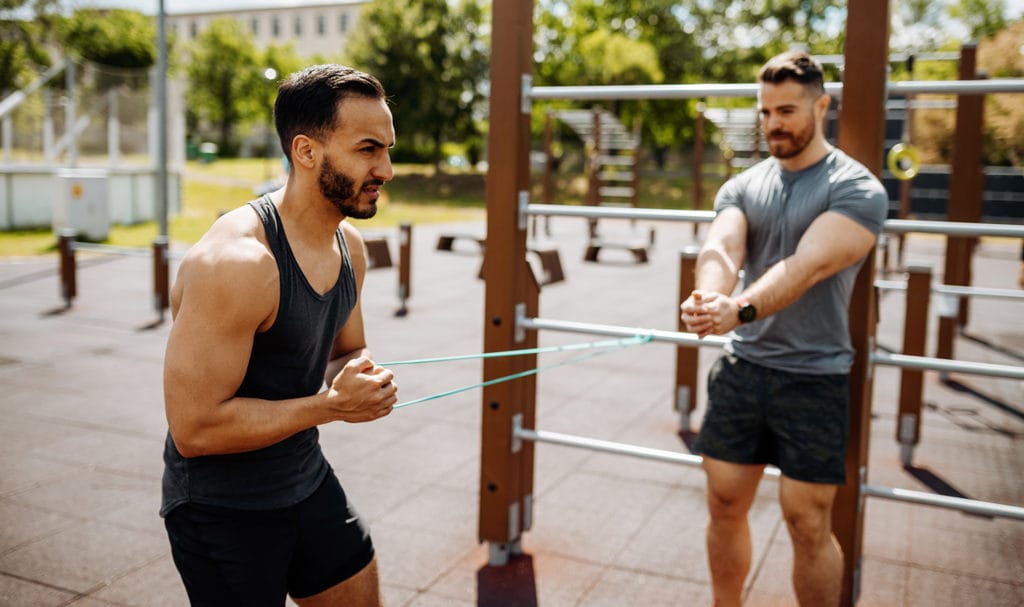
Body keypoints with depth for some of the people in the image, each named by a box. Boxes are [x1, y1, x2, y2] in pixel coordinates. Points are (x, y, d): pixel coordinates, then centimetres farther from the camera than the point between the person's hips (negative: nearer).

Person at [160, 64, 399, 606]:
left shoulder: (348, 245, -1)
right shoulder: (236, 261, -28)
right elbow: (194, 428, -28)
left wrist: (363, 379, -10)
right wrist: (332, 404, -24)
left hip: (308, 479, 8)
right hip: (222, 507, -7)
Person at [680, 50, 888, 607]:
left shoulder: (857, 189, -8)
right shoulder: (742, 186, 6)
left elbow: (809, 265, -24)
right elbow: (720, 248, -13)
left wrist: (741, 308, -41)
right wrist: (708, 296, -36)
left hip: (813, 377, -4)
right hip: (741, 367, 5)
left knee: (808, 521, 3)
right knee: (724, 505, 11)